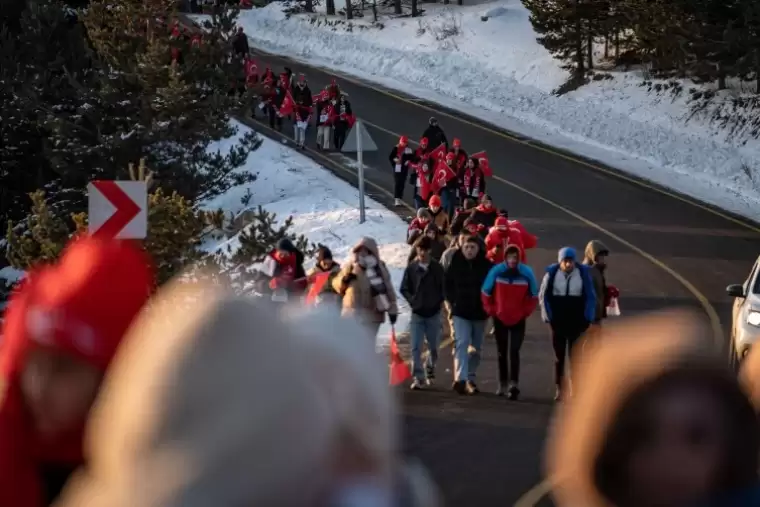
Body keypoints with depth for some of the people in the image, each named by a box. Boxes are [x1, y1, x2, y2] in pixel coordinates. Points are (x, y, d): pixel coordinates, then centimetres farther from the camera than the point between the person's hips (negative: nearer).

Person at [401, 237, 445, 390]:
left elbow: (444, 288, 4)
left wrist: (439, 301, -5)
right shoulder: (411, 268, -2)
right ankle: (417, 377, -9)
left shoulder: (437, 268, -3)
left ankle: (430, 368, 38)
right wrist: (412, 301, -4)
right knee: (416, 347, -9)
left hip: (434, 314, 0)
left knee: (433, 347, 12)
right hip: (417, 314, 0)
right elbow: (404, 289, 5)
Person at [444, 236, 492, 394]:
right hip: (460, 311, -2)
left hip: (479, 312, 2)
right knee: (461, 343, -15)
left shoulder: (486, 264, -8)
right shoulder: (454, 263, -6)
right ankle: (460, 379, -23)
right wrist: (451, 301, 3)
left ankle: (471, 379, 25)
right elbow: (446, 284, 7)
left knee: (476, 347, 11)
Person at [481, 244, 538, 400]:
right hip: (500, 319, 2)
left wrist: (525, 312, -3)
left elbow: (533, 296, 1)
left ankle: (514, 384, -15)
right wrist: (492, 311, -1)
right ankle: (503, 384, 22)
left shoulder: (527, 273, -11)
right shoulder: (496, 271, -12)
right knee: (502, 352, 11)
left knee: (514, 352, -10)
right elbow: (486, 293, 0)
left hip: (518, 320, -2)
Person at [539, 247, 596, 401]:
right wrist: (548, 317, -6)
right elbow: (544, 296, 1)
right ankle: (560, 389, 15)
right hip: (558, 322, 1)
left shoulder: (583, 273, -5)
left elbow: (590, 297, 1)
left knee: (575, 355, -1)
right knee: (559, 355, 8)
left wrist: (587, 319, -6)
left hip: (577, 322, -1)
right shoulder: (551, 273, -5)